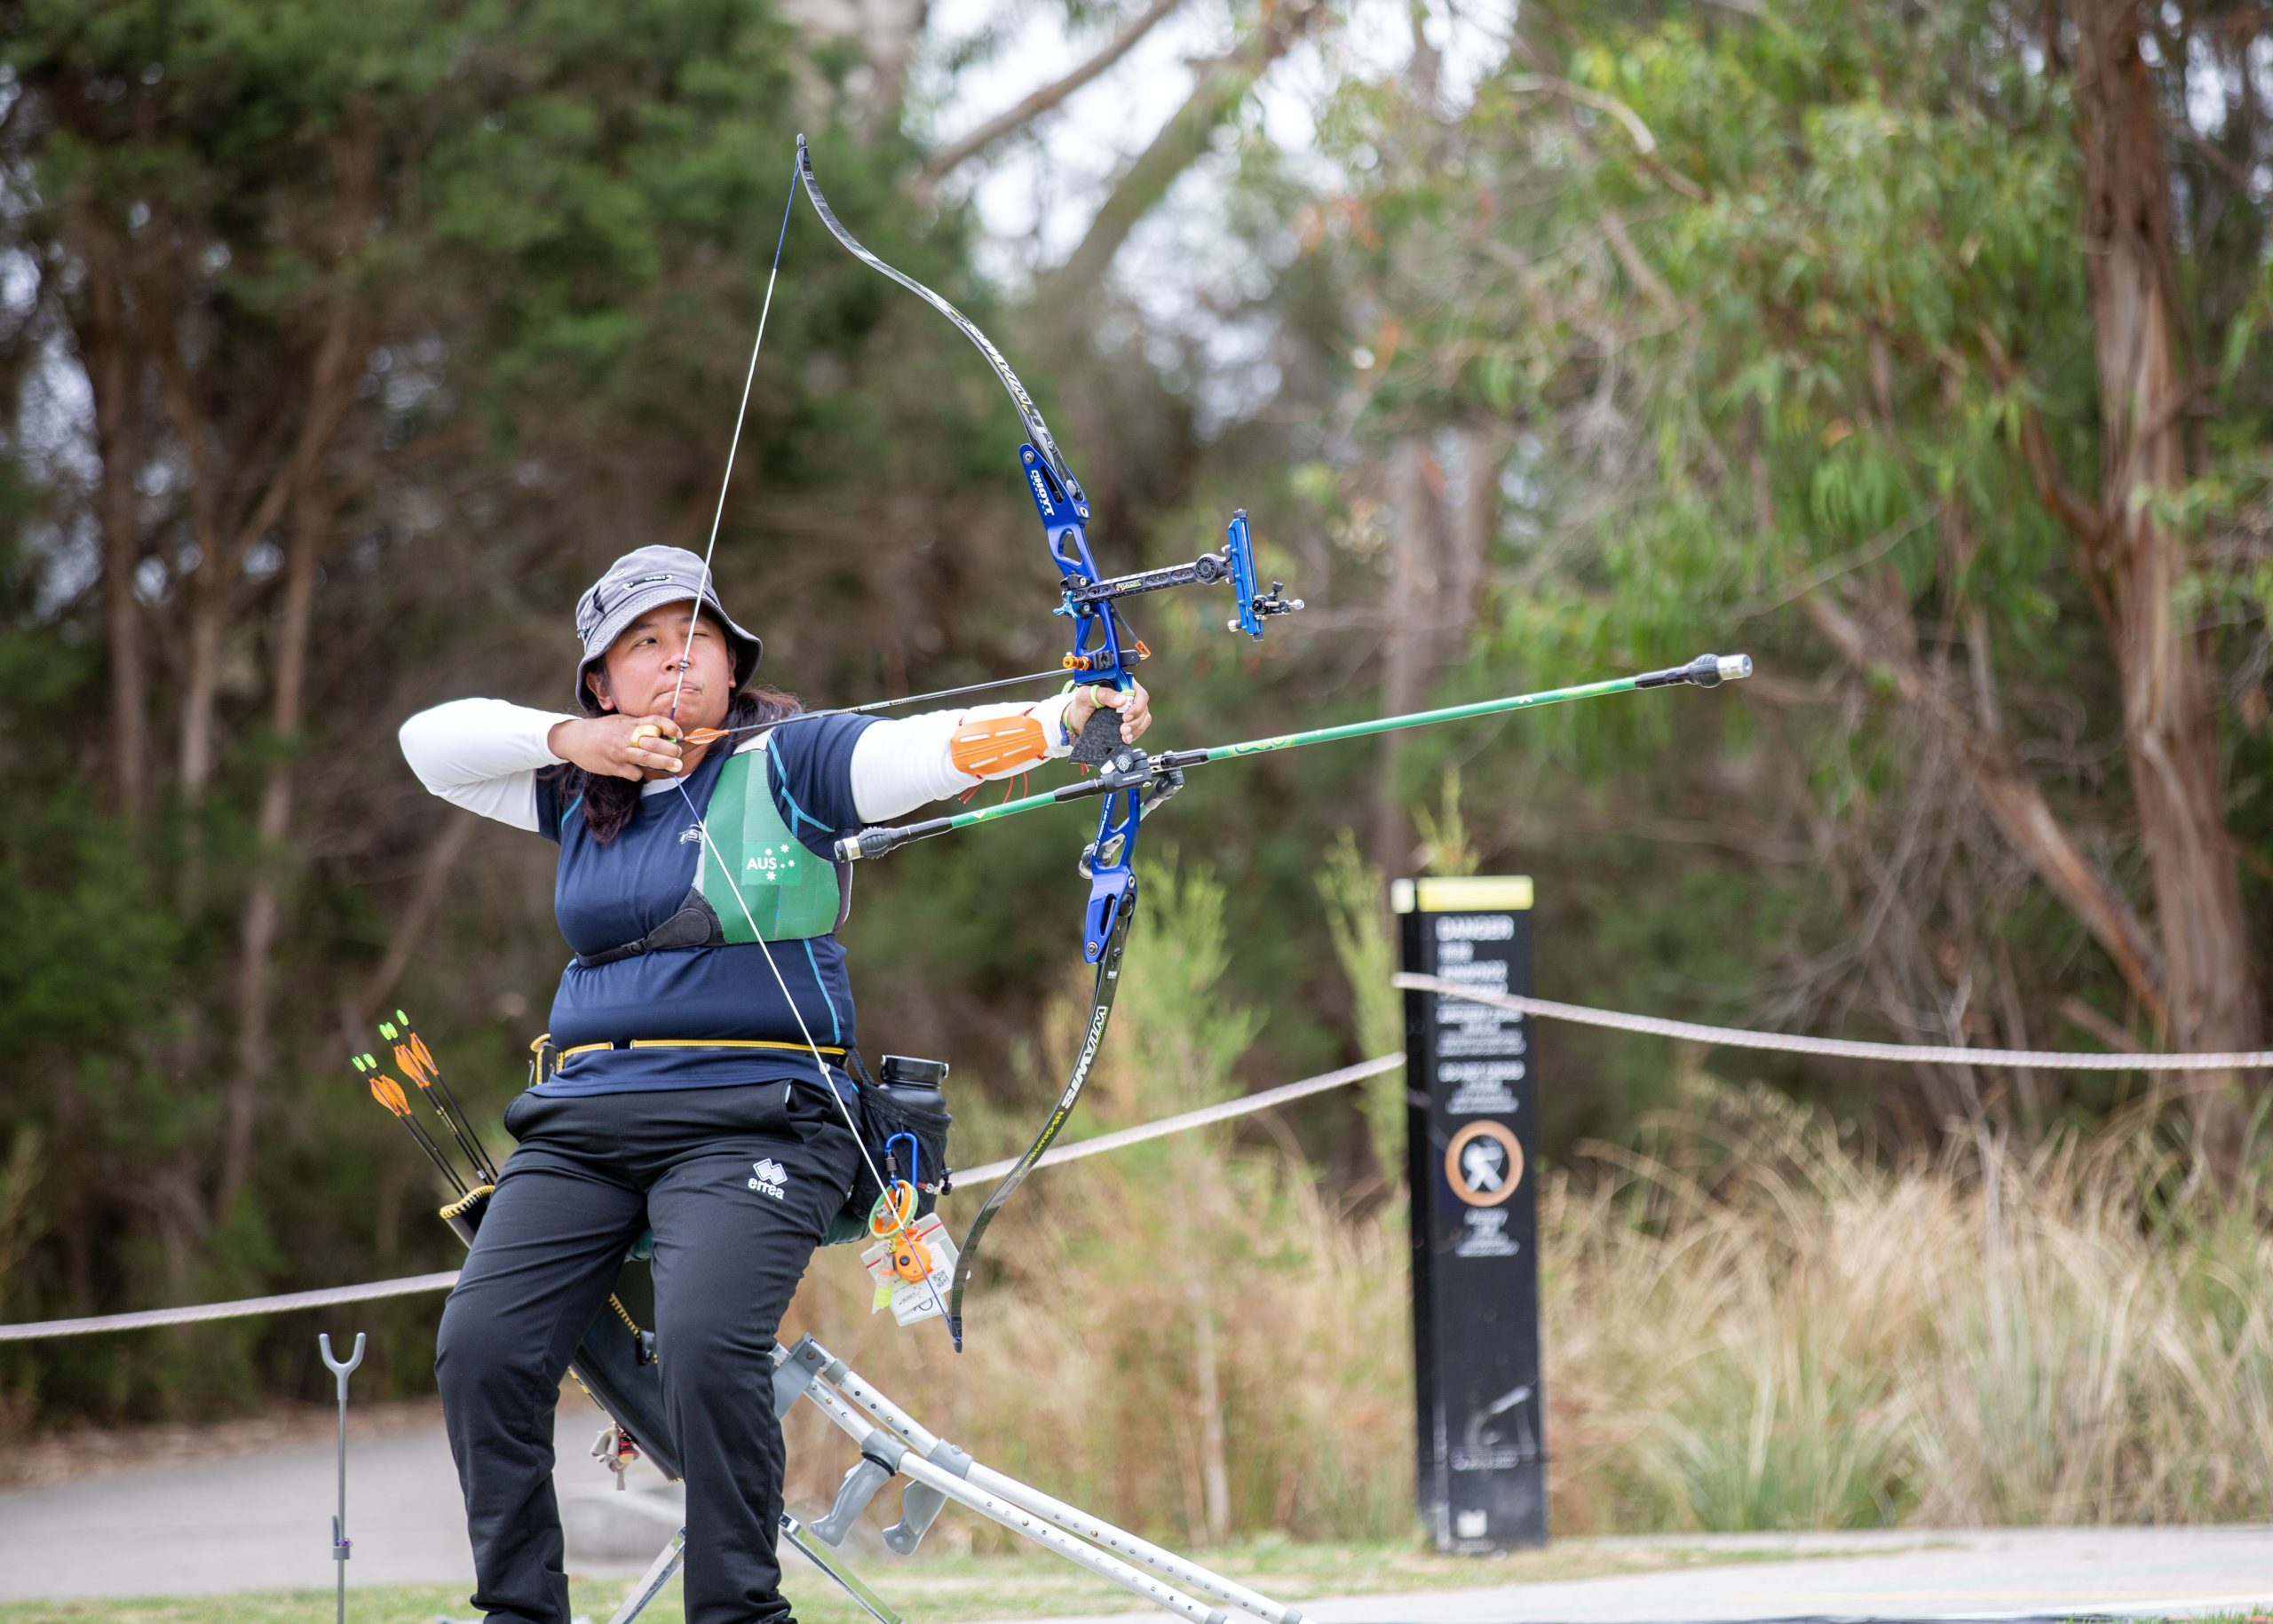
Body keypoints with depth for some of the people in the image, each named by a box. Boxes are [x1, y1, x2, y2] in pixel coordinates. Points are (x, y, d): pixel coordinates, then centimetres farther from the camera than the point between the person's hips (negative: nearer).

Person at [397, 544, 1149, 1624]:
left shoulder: (789, 765, 2)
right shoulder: (581, 797, 18)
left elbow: (939, 746, -12)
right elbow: (431, 741, 17)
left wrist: (1071, 717, -29)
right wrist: (570, 739, 2)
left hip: (752, 1117, -5)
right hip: (584, 1118, 5)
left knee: (707, 1343, -28)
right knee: (482, 1348, -12)